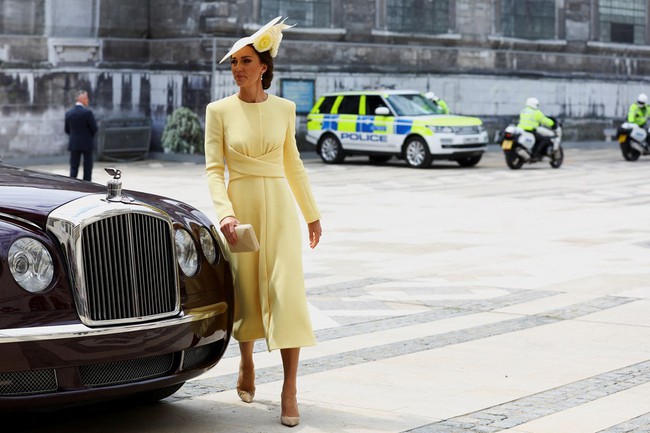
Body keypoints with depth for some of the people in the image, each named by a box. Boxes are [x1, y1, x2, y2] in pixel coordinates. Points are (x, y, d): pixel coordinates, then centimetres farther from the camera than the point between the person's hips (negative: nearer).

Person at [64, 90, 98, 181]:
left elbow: (67, 129, 5)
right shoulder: (87, 112, -15)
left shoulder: (68, 113, 0)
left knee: (74, 167, 8)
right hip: (87, 144, -4)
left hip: (73, 144, 4)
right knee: (87, 167, 5)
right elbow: (94, 128, -11)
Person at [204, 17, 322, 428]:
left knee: (287, 292, -10)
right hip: (241, 204, 0)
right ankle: (247, 364, 37)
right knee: (245, 291, 10)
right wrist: (225, 212, -20)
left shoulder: (284, 109, 4)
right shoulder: (219, 111, -1)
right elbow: (214, 168, -5)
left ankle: (290, 390, -9)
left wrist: (312, 213, 16)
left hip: (280, 206, 0)